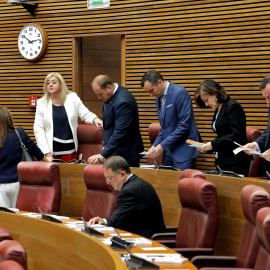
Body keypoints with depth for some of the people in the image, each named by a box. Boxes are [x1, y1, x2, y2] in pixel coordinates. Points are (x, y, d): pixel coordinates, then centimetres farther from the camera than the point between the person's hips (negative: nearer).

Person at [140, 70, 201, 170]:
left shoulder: (180, 93, -15)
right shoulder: (159, 97, 12)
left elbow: (184, 125, -19)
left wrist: (162, 146, -18)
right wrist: (155, 145, 5)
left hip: (183, 149, -8)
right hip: (168, 149, 8)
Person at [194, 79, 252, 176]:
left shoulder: (233, 107, -10)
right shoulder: (218, 110, 17)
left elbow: (236, 136, -17)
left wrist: (213, 144, -17)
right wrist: (207, 147, 5)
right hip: (222, 162, 8)